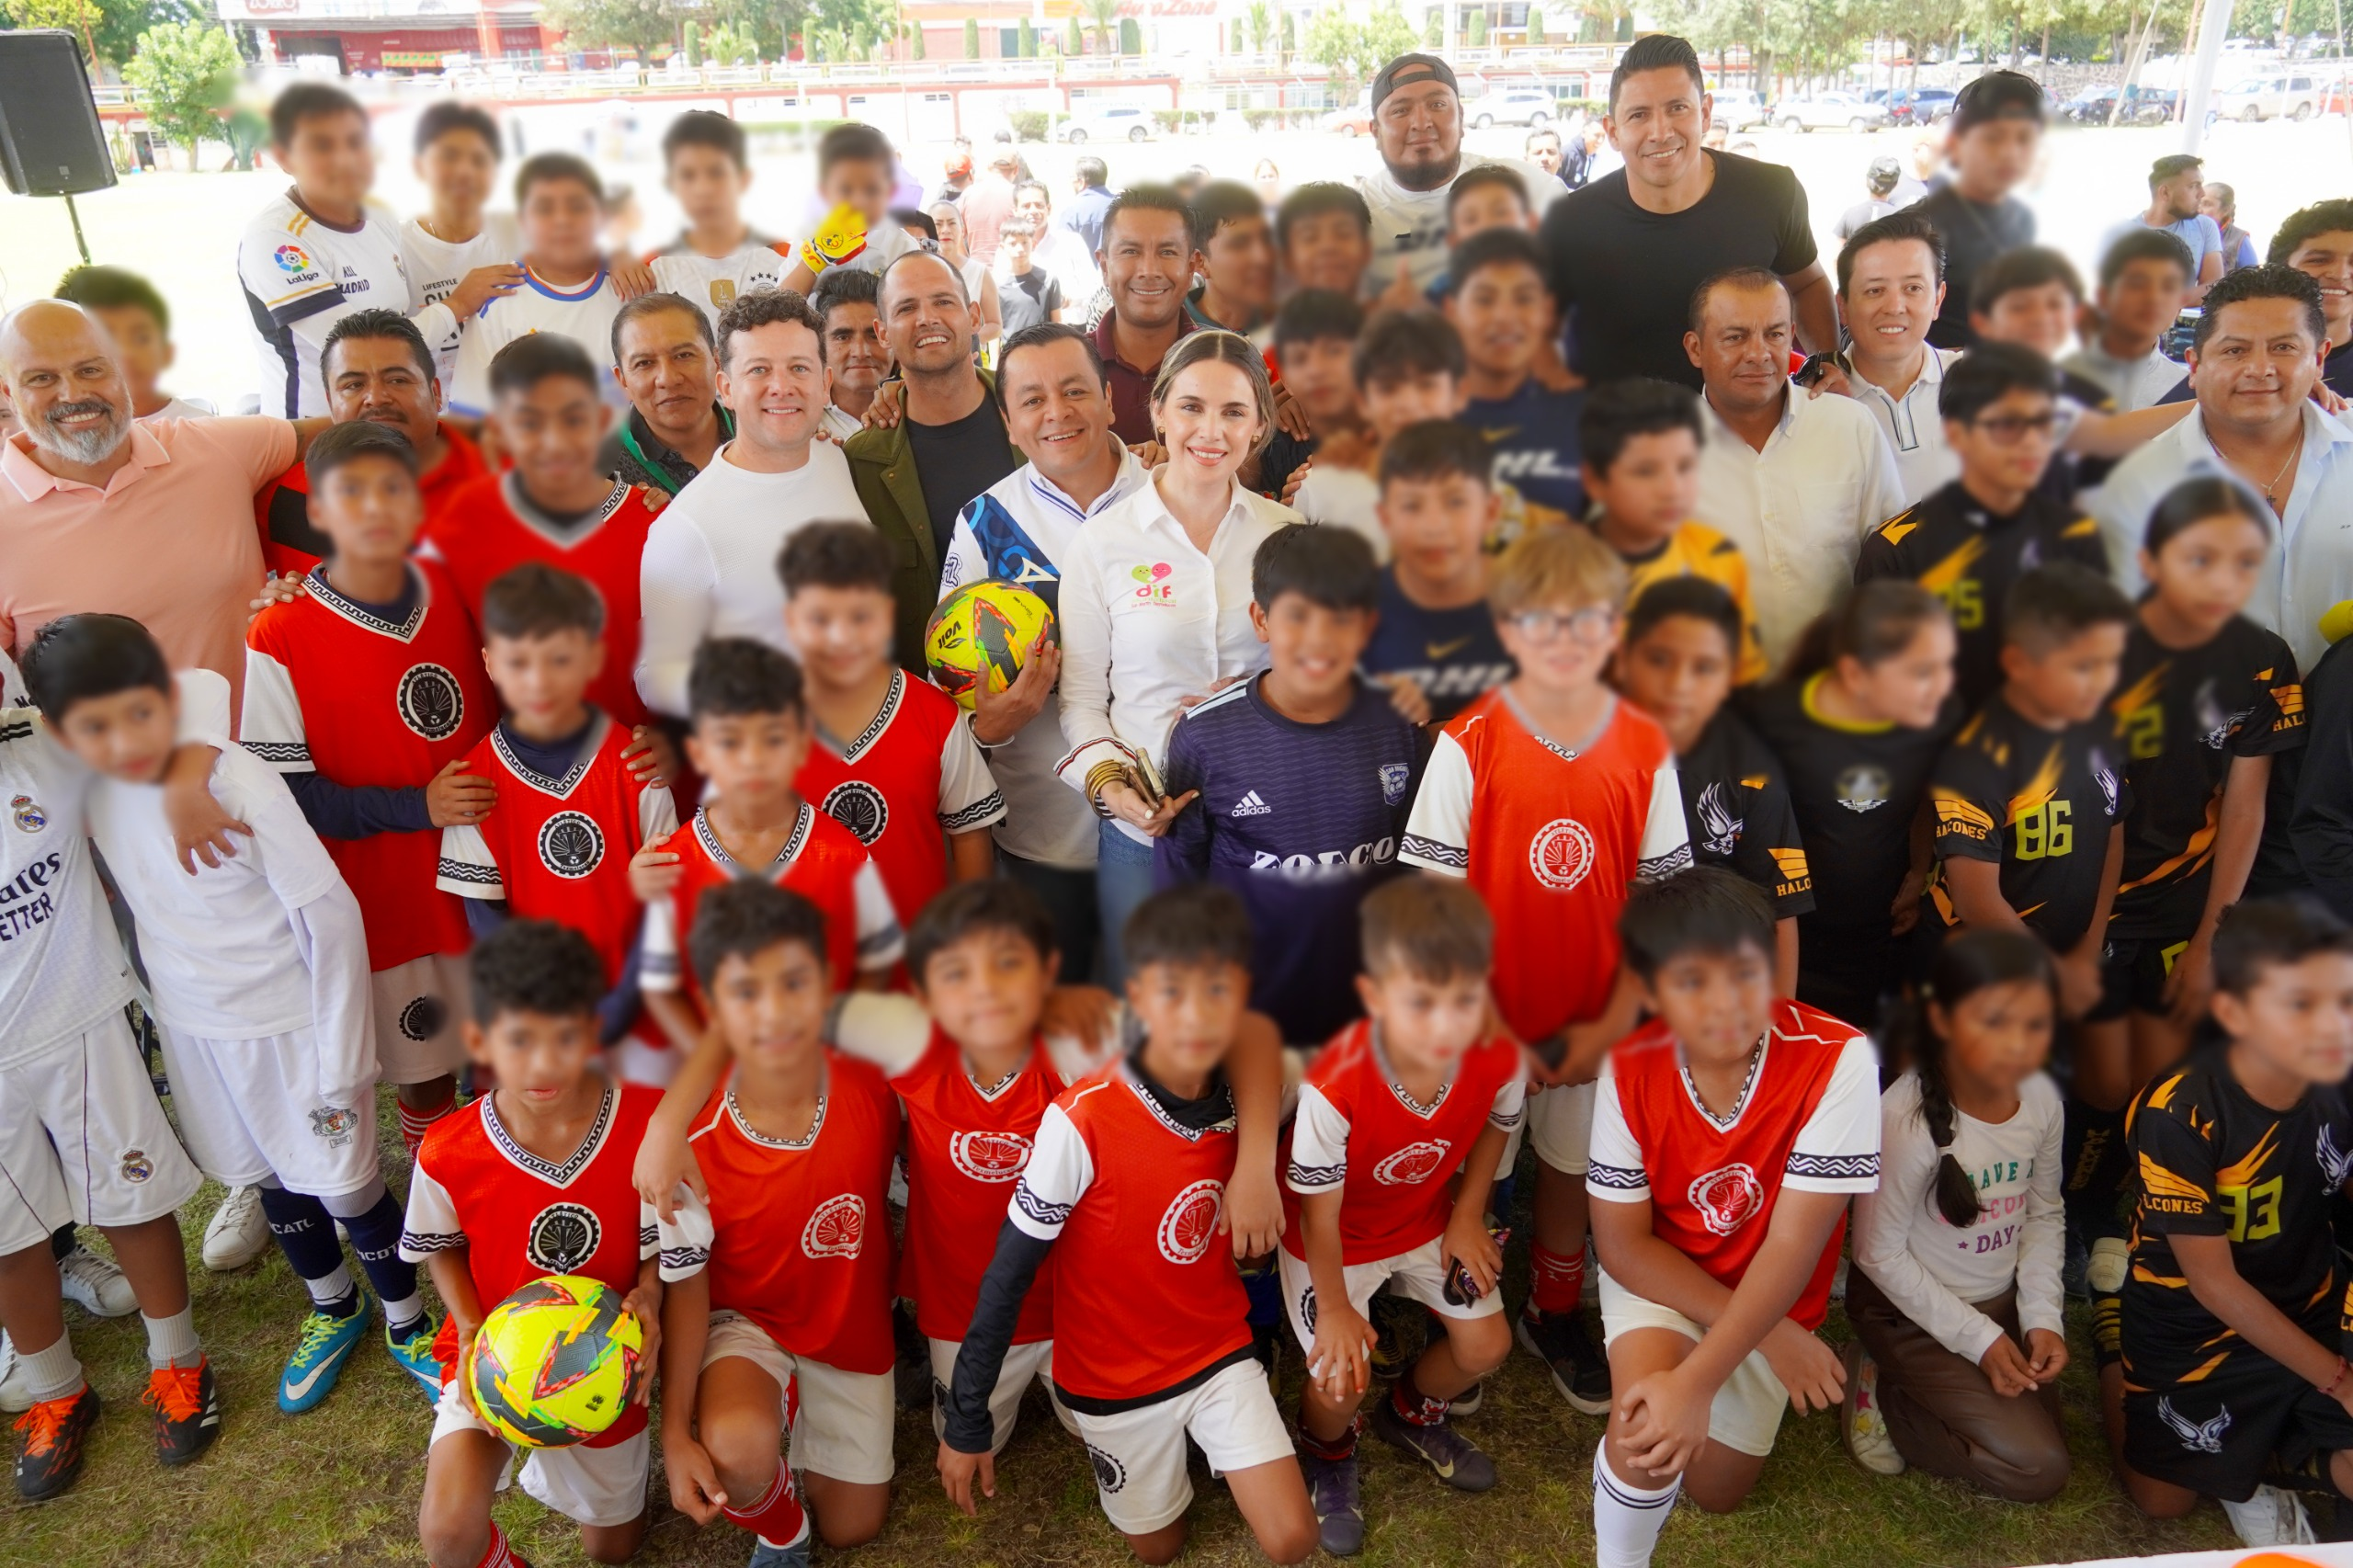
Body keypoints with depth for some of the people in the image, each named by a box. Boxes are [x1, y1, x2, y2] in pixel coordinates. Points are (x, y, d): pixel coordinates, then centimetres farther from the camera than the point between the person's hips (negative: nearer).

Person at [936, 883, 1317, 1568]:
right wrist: (966, 1421, -15)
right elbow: (1007, 1278, -20)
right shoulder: (1080, 1122, -29)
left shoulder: (1244, 1100, -15)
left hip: (1219, 1350, 3)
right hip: (1116, 1375, -3)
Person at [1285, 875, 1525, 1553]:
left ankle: (1411, 1414, 43)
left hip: (1428, 1219, 4)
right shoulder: (1335, 1089, -41)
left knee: (1486, 1345, 9)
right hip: (1337, 1238, -4)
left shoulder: (1500, 1060, -28)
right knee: (1340, 1382, -5)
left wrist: (1467, 1215, -3)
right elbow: (1319, 1212, -24)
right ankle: (1327, 1456, 34)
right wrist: (1336, 1309, -13)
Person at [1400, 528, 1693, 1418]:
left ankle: (1556, 1318, 44)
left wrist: (1612, 1023, -7)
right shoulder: (1467, 745, -14)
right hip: (1485, 1019, -2)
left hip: (1593, 1026, 3)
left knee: (1571, 1166, 19)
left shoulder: (1646, 751, -5)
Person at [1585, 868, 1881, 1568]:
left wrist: (1697, 1382, -34)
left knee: (1718, 1490, 12)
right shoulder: (1629, 1071, -23)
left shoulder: (1837, 1058, -29)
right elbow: (1622, 1244, -14)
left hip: (1772, 1293, 1)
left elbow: (1793, 1247, -28)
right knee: (1649, 1436, -28)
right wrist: (1769, 1335, -20)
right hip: (1658, 1279, -1)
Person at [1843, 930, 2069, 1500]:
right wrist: (1979, 1339, -16)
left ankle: (1914, 1387, 24)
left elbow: (2044, 1213, 4)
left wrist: (2043, 1317, -5)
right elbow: (1880, 1254, -20)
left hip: (2002, 1299, 6)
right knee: (2037, 1469, -8)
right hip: (1911, 1310, -6)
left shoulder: (2041, 1098, -12)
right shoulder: (1906, 1118, -31)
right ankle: (1881, 1391, 7)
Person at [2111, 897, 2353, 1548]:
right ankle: (2122, 1391, 31)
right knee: (2162, 1503, 5)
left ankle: (2258, 1451, 15)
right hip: (2193, 1327, -3)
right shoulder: (2180, 1114, -29)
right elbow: (2212, 1281, -20)